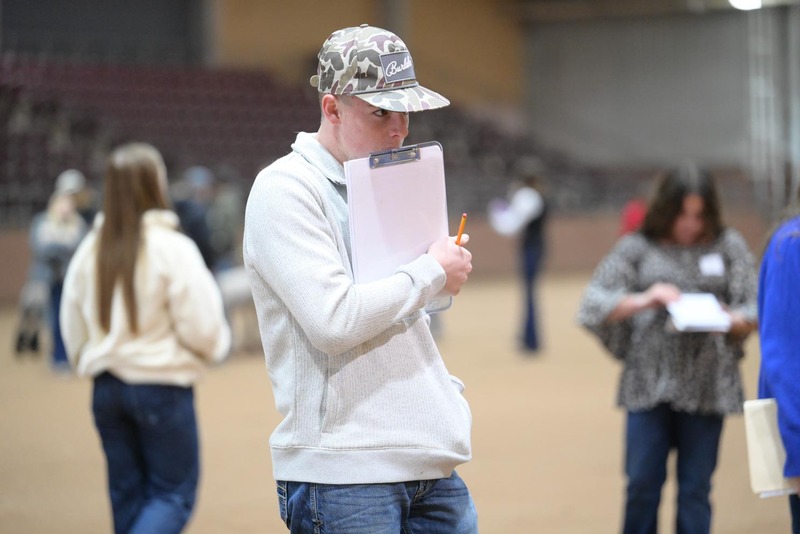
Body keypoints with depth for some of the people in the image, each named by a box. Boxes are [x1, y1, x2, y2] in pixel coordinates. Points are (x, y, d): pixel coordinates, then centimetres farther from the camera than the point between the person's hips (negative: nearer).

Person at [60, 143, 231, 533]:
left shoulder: (90, 249, 1)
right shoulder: (173, 249, -15)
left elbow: (72, 323, 7)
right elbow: (201, 326, -14)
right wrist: (217, 345, 8)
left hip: (107, 388, 6)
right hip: (162, 387, -5)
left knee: (127, 492, 17)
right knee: (173, 492, 4)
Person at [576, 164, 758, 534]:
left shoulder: (728, 246, 10)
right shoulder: (637, 248, 7)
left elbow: (754, 312, 8)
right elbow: (594, 304, 1)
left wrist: (727, 320, -14)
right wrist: (643, 301, -14)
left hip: (707, 386, 1)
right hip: (648, 384, 0)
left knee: (696, 489, 4)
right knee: (642, 485, -1)